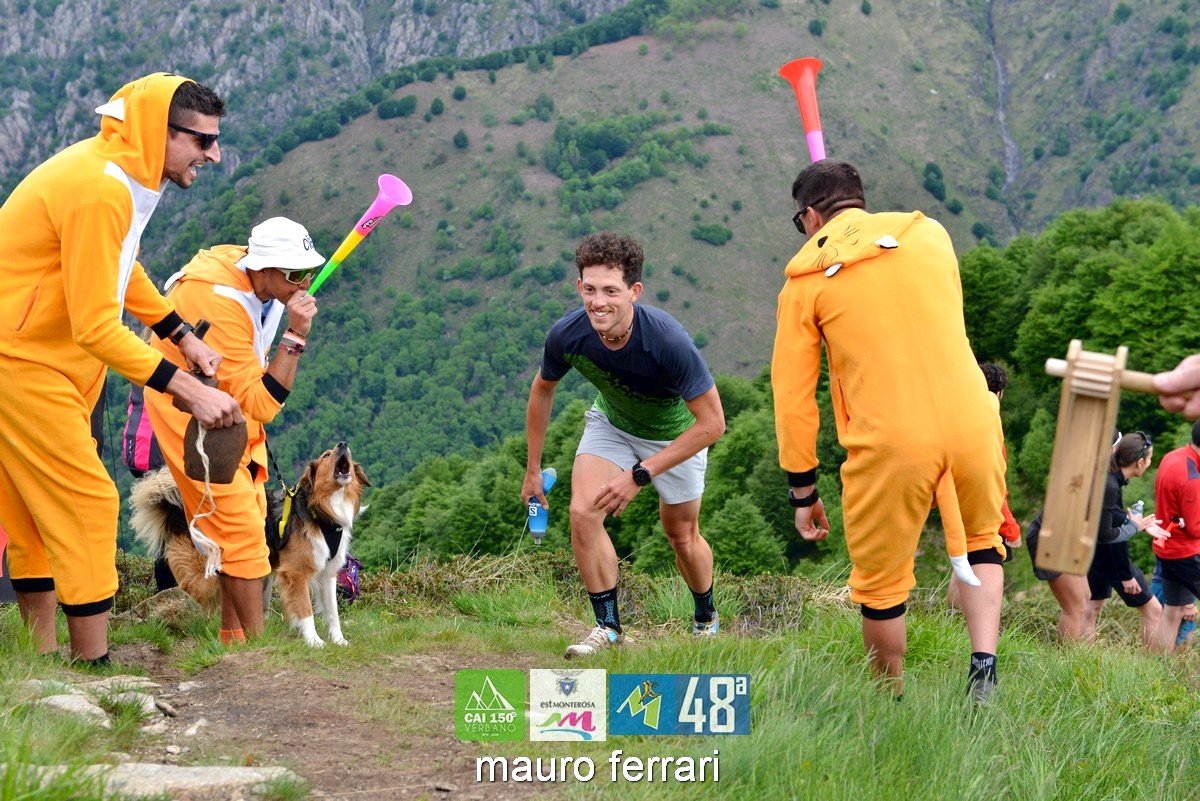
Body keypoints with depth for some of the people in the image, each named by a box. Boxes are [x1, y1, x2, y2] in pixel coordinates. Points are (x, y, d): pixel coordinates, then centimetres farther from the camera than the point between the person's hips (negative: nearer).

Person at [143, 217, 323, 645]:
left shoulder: (264, 283, -7)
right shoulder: (222, 304, -34)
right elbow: (261, 403, -33)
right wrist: (296, 336, -38)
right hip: (190, 412, -9)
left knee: (249, 518, 10)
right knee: (239, 525, -14)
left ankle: (232, 634, 17)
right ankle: (254, 642, -10)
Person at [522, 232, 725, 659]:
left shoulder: (668, 341, -41)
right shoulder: (567, 335, -29)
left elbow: (712, 423, -32)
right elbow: (542, 389, -5)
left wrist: (640, 475, -33)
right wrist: (533, 470, 0)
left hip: (675, 433, -2)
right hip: (611, 423, 3)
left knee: (681, 535, 11)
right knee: (583, 514, -18)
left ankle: (706, 619, 41)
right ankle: (608, 625, 0)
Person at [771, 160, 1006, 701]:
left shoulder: (805, 280, 5)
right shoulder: (930, 233, 13)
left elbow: (792, 395, 4)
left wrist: (802, 492, 11)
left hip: (890, 444, -3)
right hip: (970, 423, 3)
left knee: (881, 584, 14)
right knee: (981, 541, 26)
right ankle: (984, 662, 8)